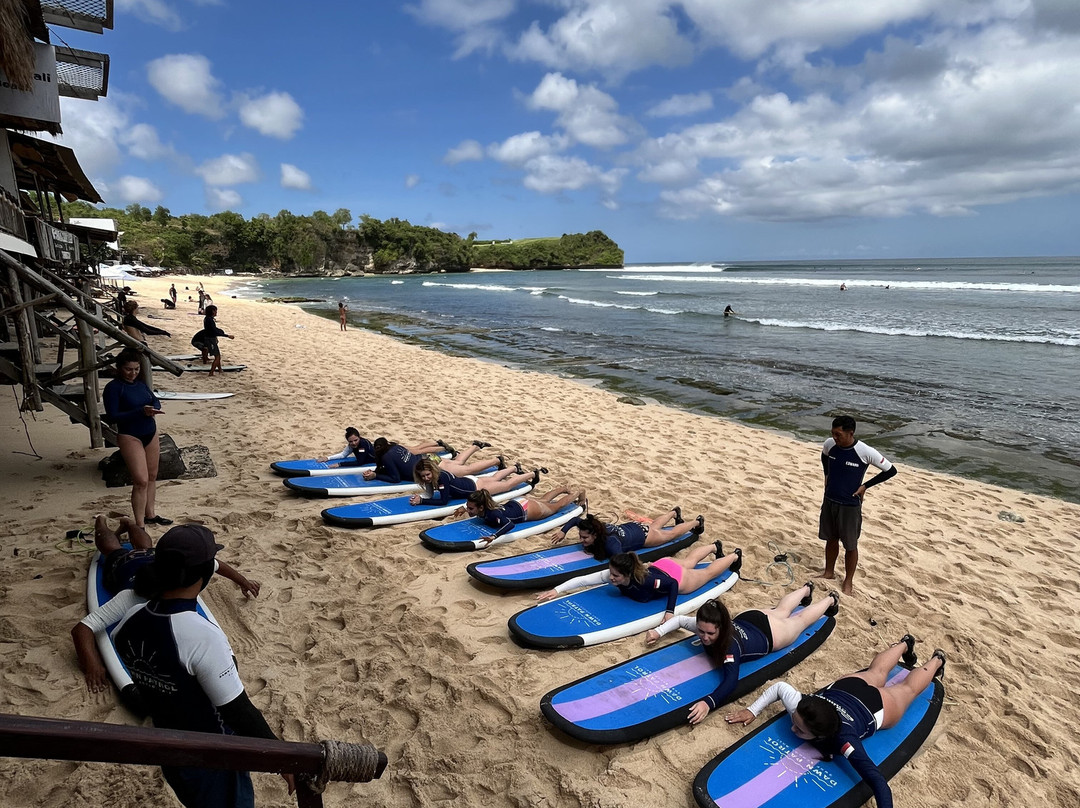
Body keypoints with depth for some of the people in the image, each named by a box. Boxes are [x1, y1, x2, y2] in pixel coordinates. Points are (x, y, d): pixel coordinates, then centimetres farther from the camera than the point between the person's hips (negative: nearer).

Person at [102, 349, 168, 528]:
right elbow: (112, 417, -18)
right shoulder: (113, 388, -13)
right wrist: (141, 411, -26)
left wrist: (154, 409, -12)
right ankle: (140, 525, -3)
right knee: (141, 481, -11)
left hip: (151, 434, 7)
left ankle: (150, 514, 32)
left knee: (152, 476, 16)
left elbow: (156, 401, 12)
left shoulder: (141, 383, 5)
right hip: (130, 437, -7)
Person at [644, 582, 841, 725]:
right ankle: (806, 589, 63)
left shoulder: (730, 645, -48)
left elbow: (731, 680, -60)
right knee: (780, 611, 35)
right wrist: (659, 632, -27)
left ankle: (830, 599, 52)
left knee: (800, 620, 25)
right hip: (749, 618, 5)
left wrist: (708, 702, -75)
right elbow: (680, 619, -13)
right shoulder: (703, 627, -33)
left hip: (770, 633, -5)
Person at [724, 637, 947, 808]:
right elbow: (779, 686, -17)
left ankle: (936, 660, 56)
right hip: (848, 686, 4)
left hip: (881, 706, -4)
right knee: (876, 673, 37)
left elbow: (879, 784, -56)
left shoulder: (843, 740, -49)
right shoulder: (799, 707, -36)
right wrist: (752, 710, -23)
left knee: (907, 688, 29)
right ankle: (905, 644, 63)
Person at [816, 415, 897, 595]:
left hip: (850, 505, -4)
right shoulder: (829, 444, -9)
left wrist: (865, 486, -10)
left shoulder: (866, 452, -23)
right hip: (829, 500, 4)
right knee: (830, 539, 20)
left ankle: (848, 581, 27)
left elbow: (891, 471, -10)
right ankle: (829, 571, 39)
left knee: (850, 545, 10)